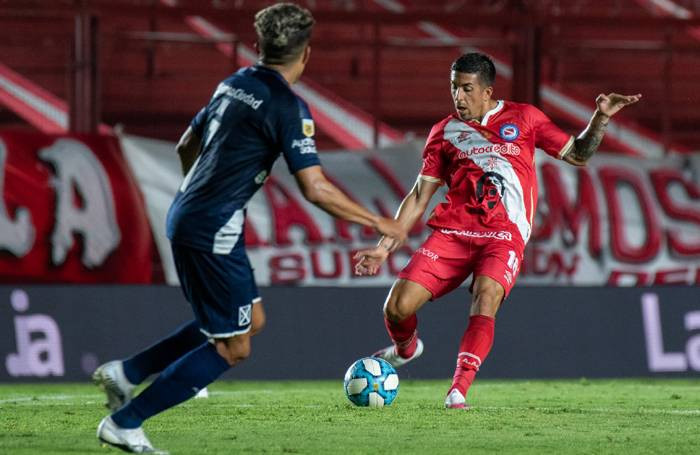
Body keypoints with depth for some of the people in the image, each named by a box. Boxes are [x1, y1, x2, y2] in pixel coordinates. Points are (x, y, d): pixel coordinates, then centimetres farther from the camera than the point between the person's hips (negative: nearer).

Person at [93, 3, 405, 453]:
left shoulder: (234, 84, 11)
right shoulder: (288, 107, -15)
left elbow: (188, 145, 22)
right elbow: (316, 189, -19)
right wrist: (378, 222, -9)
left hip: (185, 217, 9)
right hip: (214, 233, -9)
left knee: (251, 320, 20)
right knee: (232, 348, 0)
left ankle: (126, 372, 20)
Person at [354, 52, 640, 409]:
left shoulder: (522, 118, 10)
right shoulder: (445, 132, 13)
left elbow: (577, 155, 15)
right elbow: (419, 197, 15)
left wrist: (601, 118, -1)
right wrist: (384, 247, 9)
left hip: (504, 236, -2)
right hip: (452, 230, 2)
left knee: (485, 300, -31)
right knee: (398, 305, -10)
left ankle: (458, 391, -33)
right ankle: (405, 349, 25)